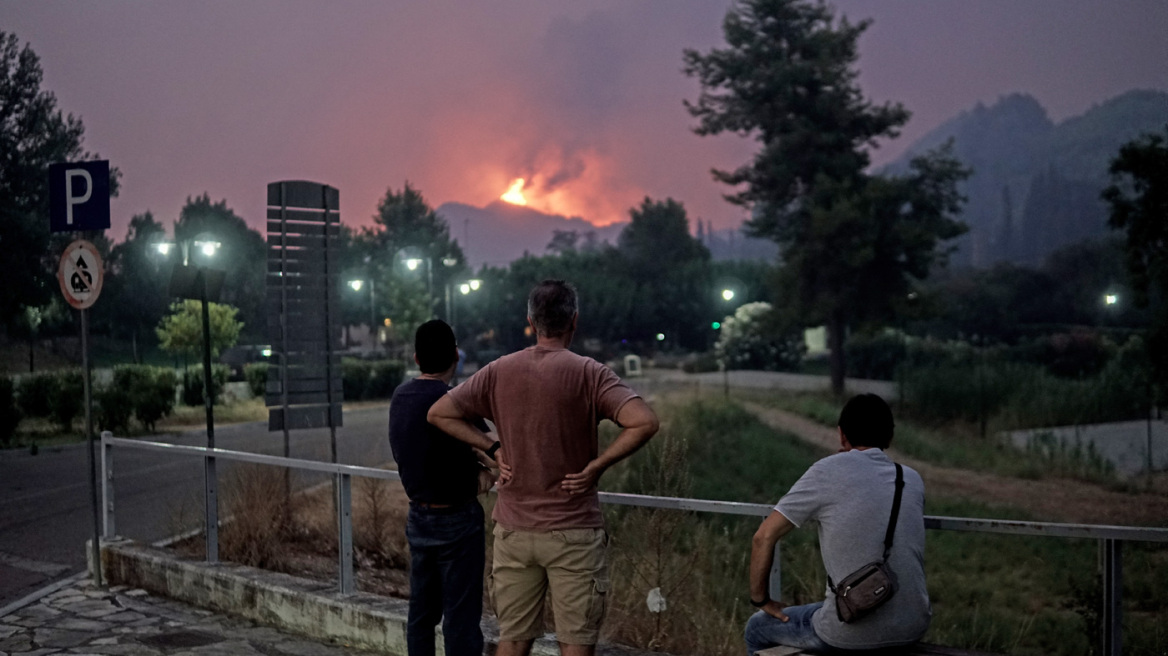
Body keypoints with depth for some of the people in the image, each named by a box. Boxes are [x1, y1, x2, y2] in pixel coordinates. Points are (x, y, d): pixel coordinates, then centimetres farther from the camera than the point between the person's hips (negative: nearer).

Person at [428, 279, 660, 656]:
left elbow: (439, 413, 6)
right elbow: (644, 422, -22)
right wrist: (597, 465, -13)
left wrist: (493, 448, 4)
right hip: (573, 532, -4)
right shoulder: (588, 373, -10)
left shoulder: (499, 372, 1)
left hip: (513, 529, 4)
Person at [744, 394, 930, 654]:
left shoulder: (829, 471, -8)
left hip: (854, 633, -6)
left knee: (758, 627, 22)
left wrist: (760, 599, 8)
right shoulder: (913, 480, 8)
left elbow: (764, 537, -7)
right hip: (913, 629, 6)